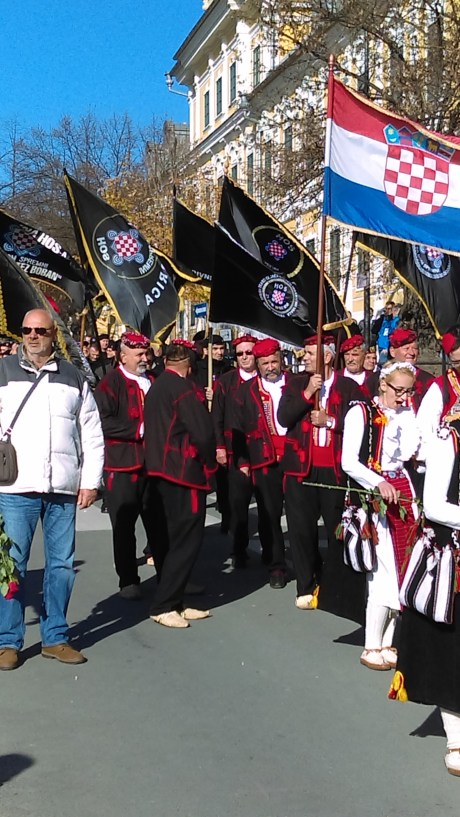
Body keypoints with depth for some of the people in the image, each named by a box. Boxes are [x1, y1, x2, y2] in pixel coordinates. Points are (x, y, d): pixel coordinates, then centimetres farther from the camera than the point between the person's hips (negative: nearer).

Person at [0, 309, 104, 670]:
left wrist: (90, 481, 5)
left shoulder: (74, 377, 11)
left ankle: (55, 637, 20)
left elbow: (92, 434, 12)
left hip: (64, 489, 2)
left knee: (62, 564, 7)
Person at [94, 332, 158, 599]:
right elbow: (103, 421, -17)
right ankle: (128, 581, 15)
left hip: (154, 464, 5)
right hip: (123, 466, -5)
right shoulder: (110, 383, -6)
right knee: (124, 526, 4)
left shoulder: (154, 382, 13)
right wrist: (138, 429, -18)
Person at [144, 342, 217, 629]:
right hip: (184, 474, -9)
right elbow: (204, 432, -19)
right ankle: (165, 606, -3)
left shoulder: (156, 387, 13)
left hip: (161, 471, 9)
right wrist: (210, 463, -2)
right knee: (186, 539, -4)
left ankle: (173, 601, 21)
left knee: (167, 538, 13)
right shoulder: (184, 388, -14)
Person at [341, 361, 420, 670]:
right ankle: (371, 647, 1)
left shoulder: (406, 414, 14)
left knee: (402, 569, 2)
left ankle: (387, 643, 12)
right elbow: (348, 462, -11)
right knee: (387, 569, -9)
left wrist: (407, 416, -4)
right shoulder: (361, 413, -3)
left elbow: (408, 453, 1)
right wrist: (379, 483, -21)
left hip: (403, 492, 6)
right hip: (373, 494, -6)